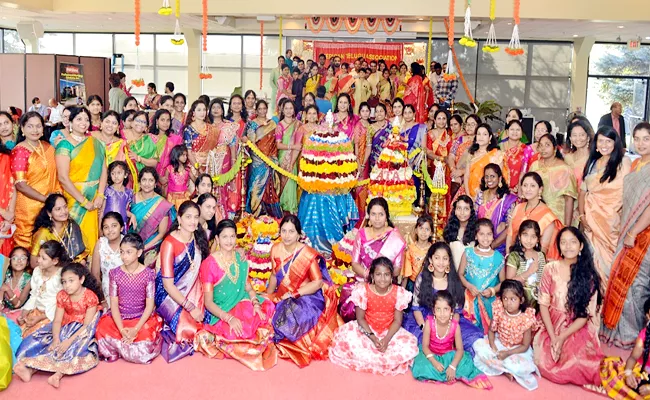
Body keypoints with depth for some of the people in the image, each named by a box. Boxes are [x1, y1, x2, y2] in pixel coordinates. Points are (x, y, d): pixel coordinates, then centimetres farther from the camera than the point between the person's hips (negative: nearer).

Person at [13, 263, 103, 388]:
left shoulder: (90, 297, -16)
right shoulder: (62, 296, 0)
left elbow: (87, 325, -19)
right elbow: (57, 320, -4)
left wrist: (69, 341, -29)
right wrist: (56, 339, -23)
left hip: (82, 332, -5)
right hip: (65, 329, 6)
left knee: (75, 347, -34)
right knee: (38, 341, -14)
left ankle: (59, 373, -47)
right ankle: (30, 368, -35)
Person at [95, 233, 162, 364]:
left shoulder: (148, 274, -4)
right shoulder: (115, 273, 1)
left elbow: (150, 305, -7)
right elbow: (114, 304, -3)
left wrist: (136, 329, -20)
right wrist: (121, 330, -18)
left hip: (142, 319, -1)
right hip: (119, 319, 1)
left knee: (145, 336, -31)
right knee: (103, 329, -29)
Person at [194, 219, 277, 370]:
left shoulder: (240, 259, 7)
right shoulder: (209, 264, -10)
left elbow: (247, 286, 9)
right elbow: (208, 302, -11)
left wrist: (255, 302, -14)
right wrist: (229, 318, -26)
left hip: (242, 305, 5)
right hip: (220, 312, -5)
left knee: (268, 308, -21)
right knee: (237, 332, -33)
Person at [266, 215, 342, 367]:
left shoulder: (307, 254, -15)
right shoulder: (276, 249, 1)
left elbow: (318, 283, -16)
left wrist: (292, 294, -19)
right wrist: (268, 297, 0)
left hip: (306, 298, -6)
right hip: (282, 297, 6)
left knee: (290, 318, -31)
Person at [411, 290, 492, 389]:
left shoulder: (455, 326, -19)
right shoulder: (429, 323, -21)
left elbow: (460, 349, -16)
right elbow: (425, 346, -16)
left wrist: (452, 366, -31)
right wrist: (434, 362, -30)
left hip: (449, 355, 0)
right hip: (432, 355, 1)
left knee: (465, 361, -26)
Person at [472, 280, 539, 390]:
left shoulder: (526, 318, -23)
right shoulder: (499, 311, -16)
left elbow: (525, 346, -14)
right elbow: (492, 330, -3)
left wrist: (508, 353, -25)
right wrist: (493, 347, -21)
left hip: (518, 350, -5)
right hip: (499, 344, 5)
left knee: (519, 368, -35)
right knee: (478, 345, -20)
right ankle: (508, 370, -13)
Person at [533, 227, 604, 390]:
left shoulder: (588, 275, -5)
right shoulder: (550, 269, -5)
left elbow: (586, 314, -7)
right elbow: (543, 304, -4)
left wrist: (562, 337, -16)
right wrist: (553, 336, -14)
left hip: (576, 329, 0)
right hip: (551, 325, 0)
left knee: (576, 365, -23)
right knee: (546, 364, -17)